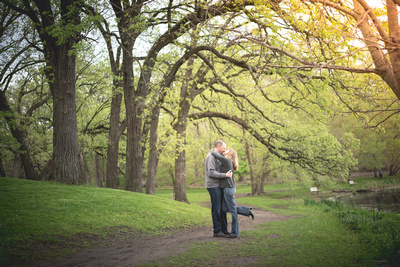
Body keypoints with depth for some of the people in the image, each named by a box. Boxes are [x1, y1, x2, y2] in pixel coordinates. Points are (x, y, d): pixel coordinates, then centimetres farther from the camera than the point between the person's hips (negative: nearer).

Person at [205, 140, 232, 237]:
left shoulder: (216, 156, 19)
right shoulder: (211, 156, -13)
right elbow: (211, 173, -21)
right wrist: (225, 175, -22)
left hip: (218, 186, 10)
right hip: (213, 186, -10)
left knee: (223, 208, 10)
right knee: (216, 208, -6)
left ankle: (224, 230, 15)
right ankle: (217, 231, -1)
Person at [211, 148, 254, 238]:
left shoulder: (226, 160, -12)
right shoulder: (228, 162, 13)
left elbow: (215, 154, -14)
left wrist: (212, 151, 7)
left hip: (229, 188, -9)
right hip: (228, 188, 9)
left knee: (232, 210, -2)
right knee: (225, 208, 12)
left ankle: (234, 232, 5)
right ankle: (247, 211, 15)